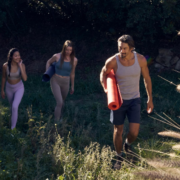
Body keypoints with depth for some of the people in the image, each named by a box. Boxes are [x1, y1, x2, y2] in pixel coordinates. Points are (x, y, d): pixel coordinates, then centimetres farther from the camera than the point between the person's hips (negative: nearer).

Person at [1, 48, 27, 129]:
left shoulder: (22, 65, -23)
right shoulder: (5, 66, -22)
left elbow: (25, 79, -32)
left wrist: (20, 66, -36)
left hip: (19, 88, -2)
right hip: (9, 88, 2)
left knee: (14, 107, -18)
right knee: (12, 106, 22)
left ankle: (12, 129, -4)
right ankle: (14, 118, 54)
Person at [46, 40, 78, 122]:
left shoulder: (74, 60, -6)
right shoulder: (57, 56, -13)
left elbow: (72, 73, 7)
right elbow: (48, 62, 7)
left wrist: (72, 86, 13)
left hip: (65, 83, 3)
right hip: (55, 81, -3)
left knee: (62, 102, 21)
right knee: (59, 102, -16)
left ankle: (58, 116, 46)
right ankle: (57, 121, -6)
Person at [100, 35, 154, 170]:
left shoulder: (141, 60, -14)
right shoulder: (112, 61, -17)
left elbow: (147, 78, 2)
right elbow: (103, 73, 4)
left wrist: (150, 99, 7)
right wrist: (106, 89, -14)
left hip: (134, 99, 1)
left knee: (134, 132, -7)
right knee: (118, 131, 7)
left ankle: (128, 145, 30)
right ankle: (119, 157, 29)